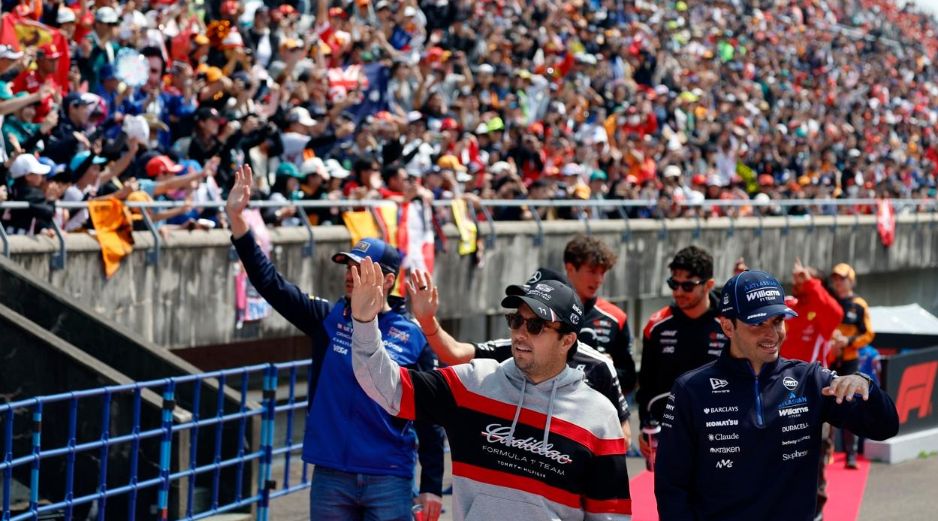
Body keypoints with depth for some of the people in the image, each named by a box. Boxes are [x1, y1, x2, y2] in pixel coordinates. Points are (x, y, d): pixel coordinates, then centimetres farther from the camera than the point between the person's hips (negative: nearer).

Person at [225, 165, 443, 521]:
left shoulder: (412, 336, 0)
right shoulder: (327, 318, 6)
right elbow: (270, 282, -3)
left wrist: (432, 486, -4)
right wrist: (236, 221, -14)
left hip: (389, 481, -2)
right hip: (331, 477, 2)